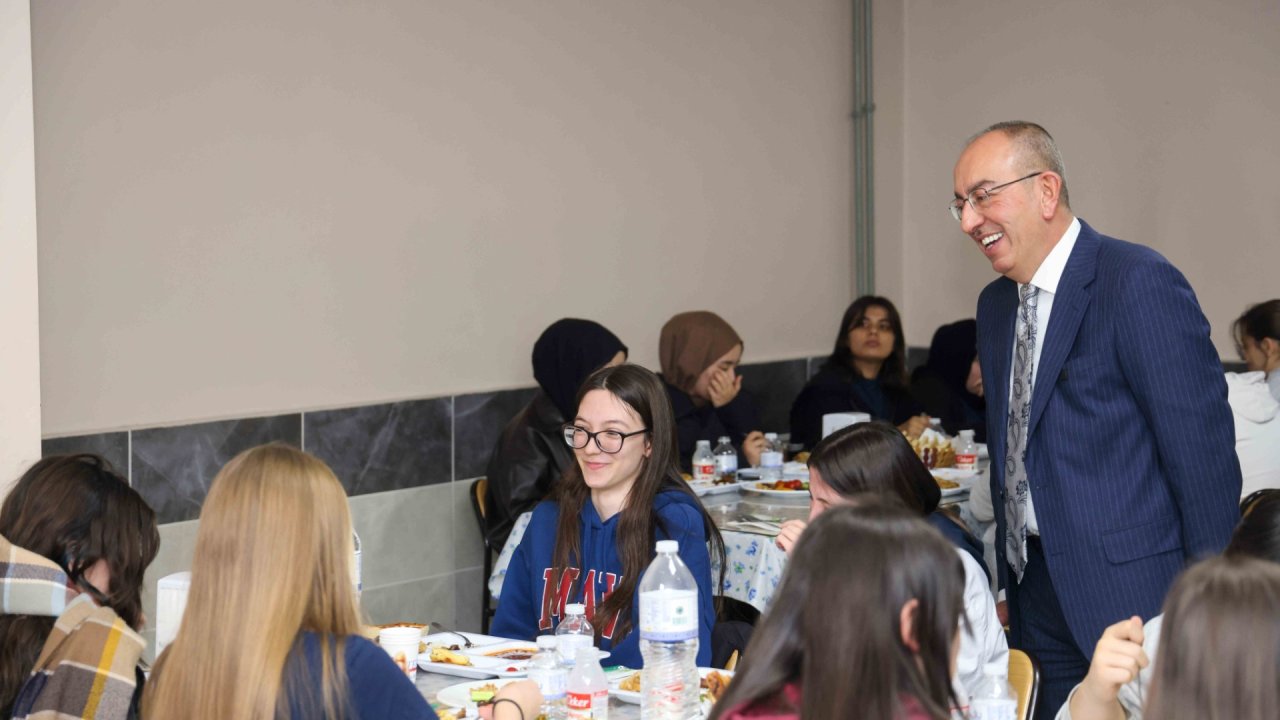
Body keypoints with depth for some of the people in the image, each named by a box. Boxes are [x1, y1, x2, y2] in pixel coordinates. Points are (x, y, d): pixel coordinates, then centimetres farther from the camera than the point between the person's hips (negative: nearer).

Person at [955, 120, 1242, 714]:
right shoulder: (996, 304, 12)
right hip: (1037, 593, 7)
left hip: (1129, 598, -7)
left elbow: (1203, 454, -16)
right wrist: (1012, 576, 17)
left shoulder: (1139, 282, -14)